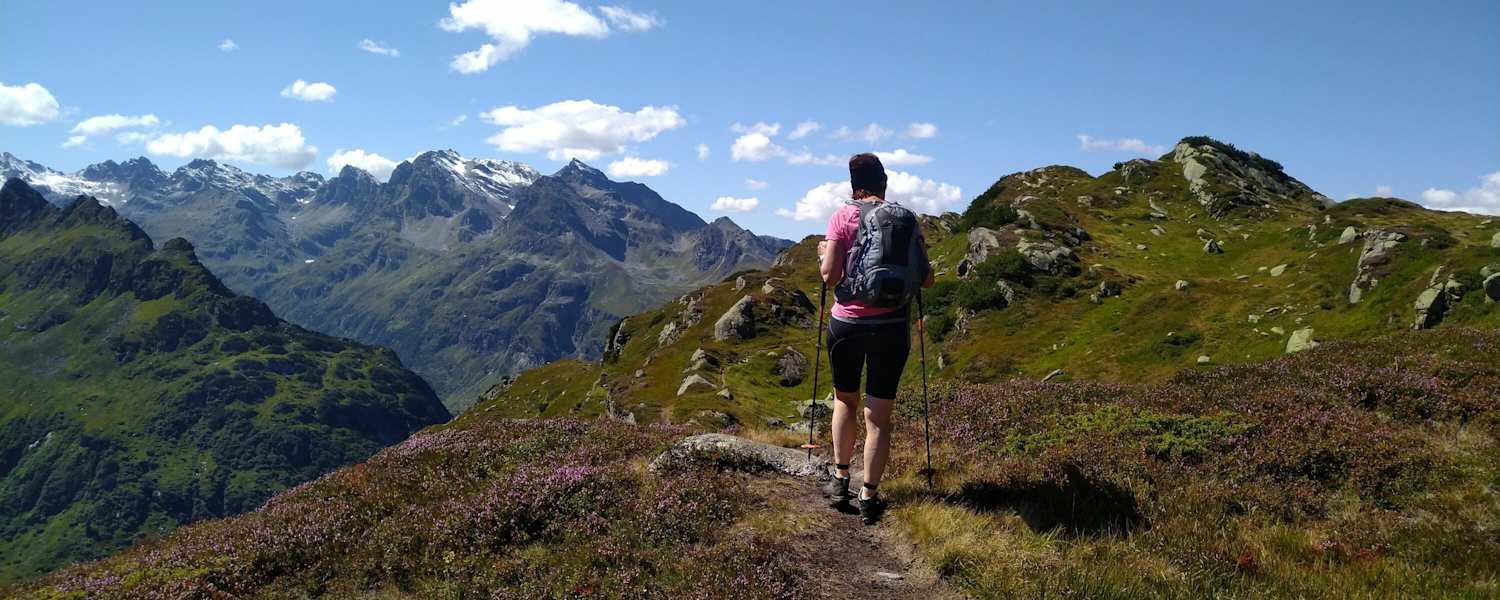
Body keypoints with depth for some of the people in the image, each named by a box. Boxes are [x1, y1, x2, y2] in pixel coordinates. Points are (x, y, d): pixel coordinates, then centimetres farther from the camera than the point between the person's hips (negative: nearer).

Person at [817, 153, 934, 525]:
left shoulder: (843, 216, -3)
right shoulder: (907, 218, 4)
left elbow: (830, 277, -8)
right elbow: (927, 280, 5)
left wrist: (823, 256, 13)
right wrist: (920, 255, 24)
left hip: (848, 323, -1)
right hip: (893, 326, 1)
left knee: (845, 400, 20)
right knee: (879, 414, 6)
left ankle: (841, 481, 19)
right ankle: (869, 497, 8)